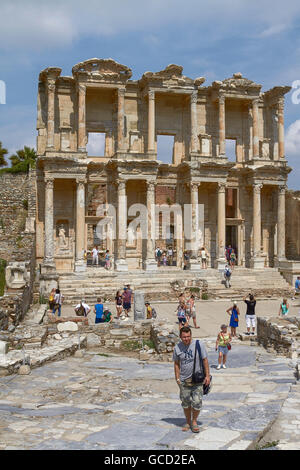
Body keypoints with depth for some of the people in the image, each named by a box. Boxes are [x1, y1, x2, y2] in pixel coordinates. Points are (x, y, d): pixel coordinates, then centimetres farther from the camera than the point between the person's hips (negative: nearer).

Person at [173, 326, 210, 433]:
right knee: (185, 402, 11)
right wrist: (177, 378, 3)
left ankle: (194, 421, 18)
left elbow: (205, 360, -2)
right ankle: (188, 422, 29)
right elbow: (176, 364, 8)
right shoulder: (177, 347, -2)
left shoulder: (199, 344, -8)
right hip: (184, 380, 2)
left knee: (197, 402, -4)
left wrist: (207, 375, -4)